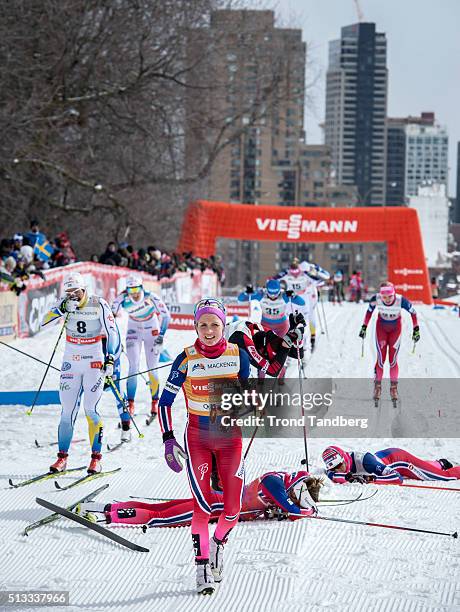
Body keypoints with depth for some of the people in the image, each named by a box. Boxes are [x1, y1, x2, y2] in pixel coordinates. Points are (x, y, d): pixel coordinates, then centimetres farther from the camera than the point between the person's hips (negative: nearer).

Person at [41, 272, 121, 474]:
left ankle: (96, 458, -1)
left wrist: (110, 358, -21)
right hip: (71, 363, 3)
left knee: (91, 409, -8)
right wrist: (62, 309, -24)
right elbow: (44, 323, -10)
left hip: (94, 363, -3)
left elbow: (112, 333, -10)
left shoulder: (99, 305, -10)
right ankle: (62, 457, 7)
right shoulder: (64, 304, 0)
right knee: (68, 410, 2)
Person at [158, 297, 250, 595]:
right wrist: (168, 438, -8)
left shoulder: (239, 355, -4)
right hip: (197, 439, -2)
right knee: (202, 505, -12)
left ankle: (218, 544, 30)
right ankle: (203, 566, 0)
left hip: (230, 438, 2)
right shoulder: (186, 359, -7)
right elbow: (165, 401, -1)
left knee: (233, 507, -1)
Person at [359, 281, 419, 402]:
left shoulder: (401, 300, -31)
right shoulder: (376, 299, -27)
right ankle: (377, 386, 10)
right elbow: (369, 311, -5)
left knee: (393, 359, -4)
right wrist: (364, 327, 0)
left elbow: (413, 312, -13)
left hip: (395, 329, -1)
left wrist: (416, 329, -10)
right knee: (380, 359, -5)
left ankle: (394, 388, 8)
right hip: (381, 328, 1)